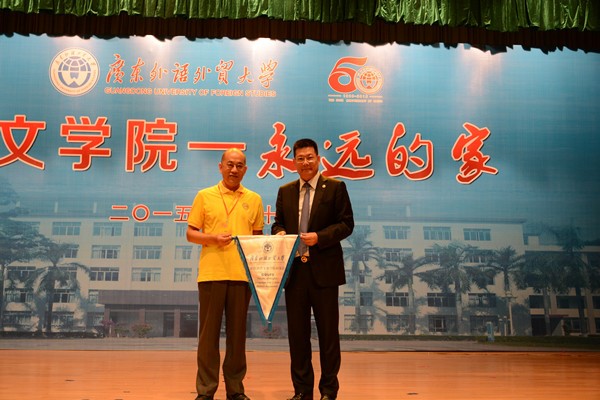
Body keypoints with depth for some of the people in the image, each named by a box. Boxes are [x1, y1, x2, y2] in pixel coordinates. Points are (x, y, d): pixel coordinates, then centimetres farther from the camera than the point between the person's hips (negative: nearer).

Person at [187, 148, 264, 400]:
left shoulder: (254, 199, 11)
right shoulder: (204, 196, 5)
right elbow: (191, 234, 5)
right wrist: (213, 239, -13)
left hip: (243, 274, 2)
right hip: (211, 273, -2)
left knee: (237, 333, 7)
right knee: (209, 332, 2)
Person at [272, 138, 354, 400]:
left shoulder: (335, 187, 1)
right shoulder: (285, 191, 13)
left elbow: (346, 224, -4)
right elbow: (278, 222, 17)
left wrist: (319, 236, -17)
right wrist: (279, 232, -6)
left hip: (324, 270, -3)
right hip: (294, 270, 4)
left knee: (328, 332, 5)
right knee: (297, 332, 9)